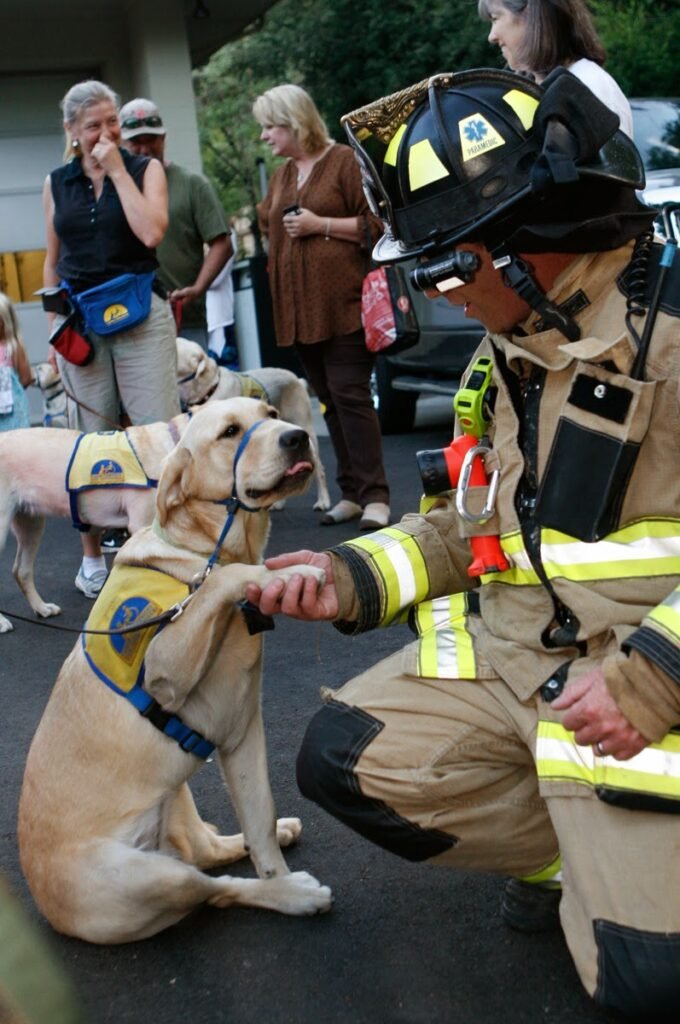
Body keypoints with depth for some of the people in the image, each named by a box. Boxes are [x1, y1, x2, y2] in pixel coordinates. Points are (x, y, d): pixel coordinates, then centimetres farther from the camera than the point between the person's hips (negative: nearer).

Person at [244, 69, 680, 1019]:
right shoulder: (508, 350, 10)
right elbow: (465, 526, 17)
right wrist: (353, 575, 0)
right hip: (505, 650, 8)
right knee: (343, 759, -1)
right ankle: (567, 847, 12)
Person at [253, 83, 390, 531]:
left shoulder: (344, 161, -1)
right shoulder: (282, 175, 20)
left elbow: (375, 223, -8)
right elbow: (269, 226, 35)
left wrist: (321, 224, -12)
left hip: (342, 304, -7)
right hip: (299, 308, 7)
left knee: (350, 394, -11)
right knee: (329, 400, 7)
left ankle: (375, 495, -7)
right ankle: (352, 492, 12)